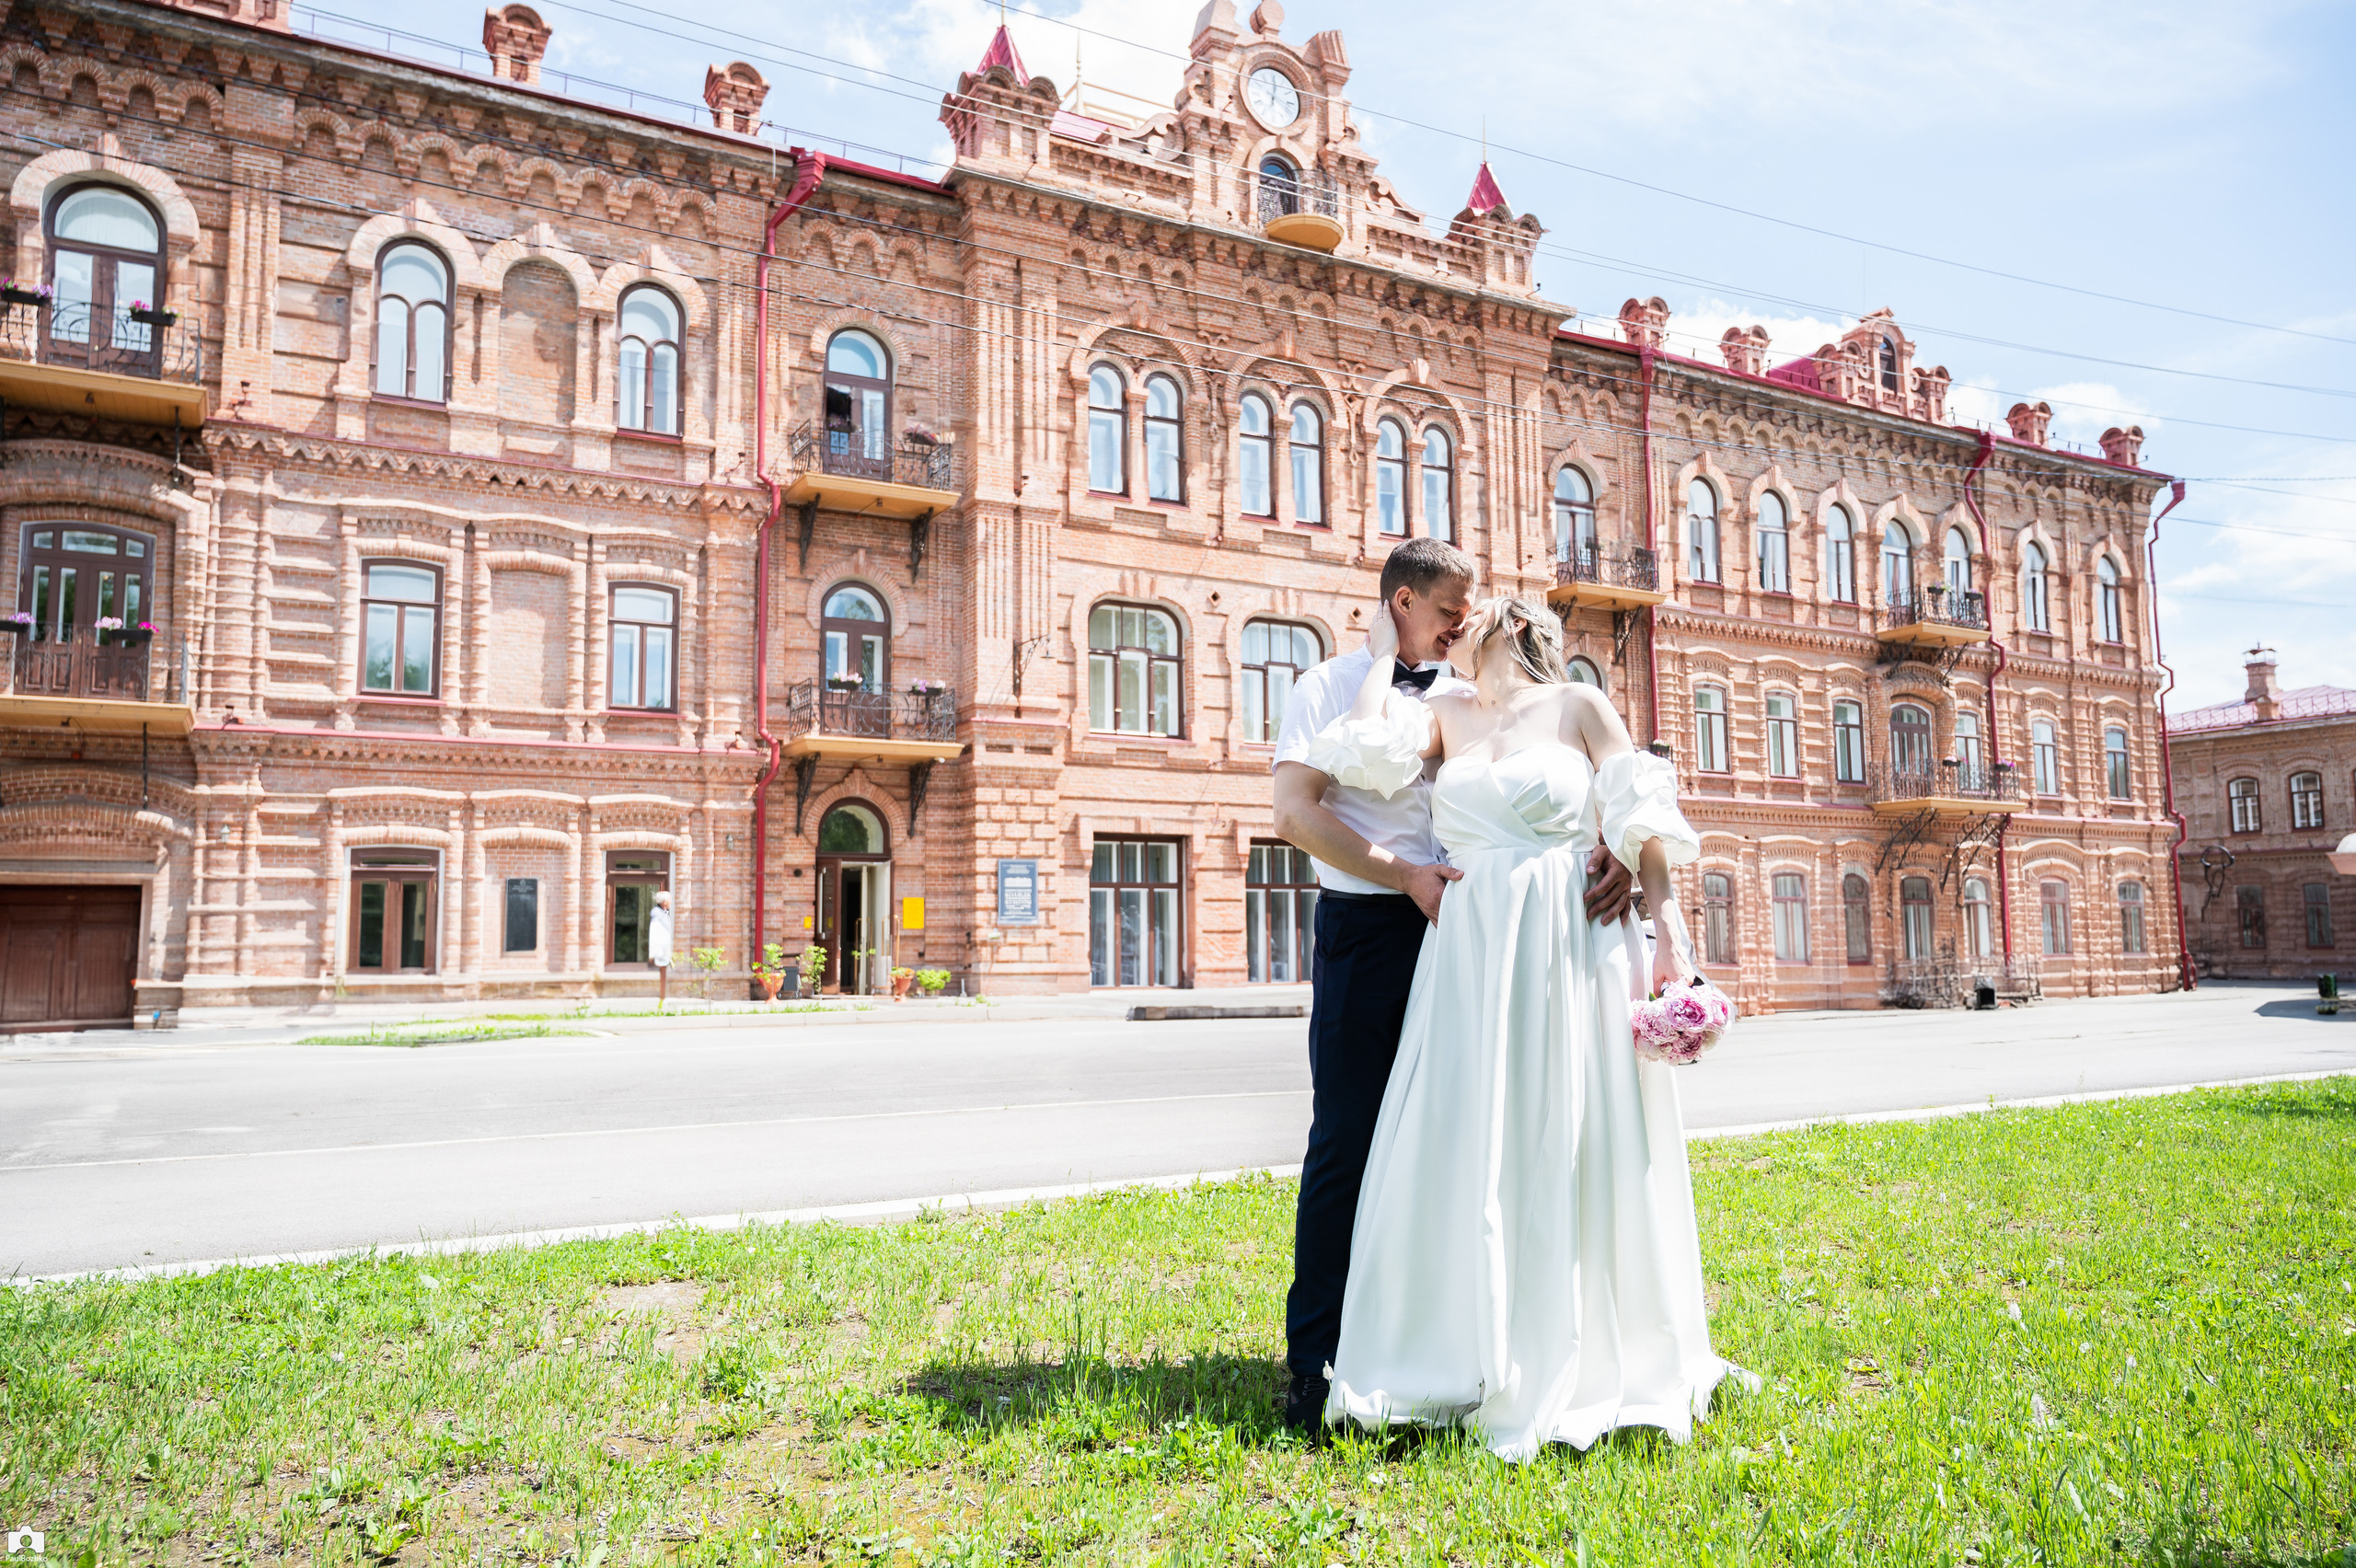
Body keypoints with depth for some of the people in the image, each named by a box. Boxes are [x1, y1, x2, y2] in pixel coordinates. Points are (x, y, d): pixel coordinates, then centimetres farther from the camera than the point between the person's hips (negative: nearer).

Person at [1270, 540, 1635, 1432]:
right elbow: (1295, 810, -7)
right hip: (1365, 930, -4)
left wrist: (1615, 851, -16)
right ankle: (1315, 1362, 6)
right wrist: (1408, 874, -16)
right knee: (1346, 1145, -4)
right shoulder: (1332, 687, 6)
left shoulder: (1472, 699, 15)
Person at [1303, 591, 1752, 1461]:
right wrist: (1384, 655, 10)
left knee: (1576, 1148, 1)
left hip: (1574, 946, -3)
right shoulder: (1446, 716, 15)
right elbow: (1366, 750, -3)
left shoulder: (1579, 704, 6)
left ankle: (1588, 1366, 15)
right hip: (1471, 954, 3)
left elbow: (1643, 822, 0)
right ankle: (1468, 1363, 15)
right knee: (1463, 1150, 2)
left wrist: (1668, 925, -10)